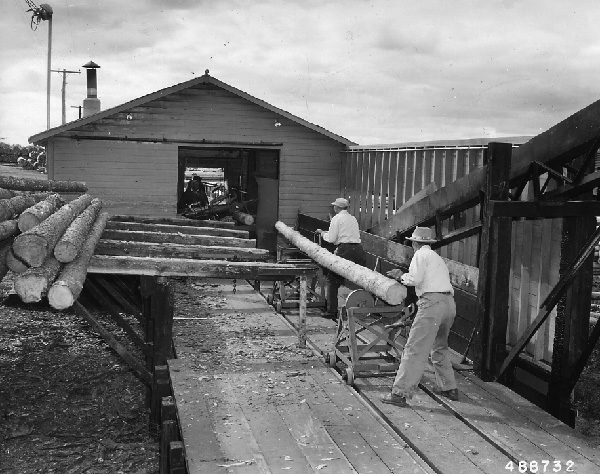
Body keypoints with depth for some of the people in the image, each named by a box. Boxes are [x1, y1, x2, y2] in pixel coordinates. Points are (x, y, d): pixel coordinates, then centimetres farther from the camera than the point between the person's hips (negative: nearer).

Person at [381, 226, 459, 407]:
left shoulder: (421, 254, 2)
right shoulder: (438, 258, 29)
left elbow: (415, 278, -12)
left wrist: (401, 276, 7)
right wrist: (402, 275, 26)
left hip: (432, 302, -9)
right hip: (449, 303, 9)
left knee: (415, 350, -10)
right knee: (439, 348, 24)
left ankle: (400, 393, -12)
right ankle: (449, 388, 30)